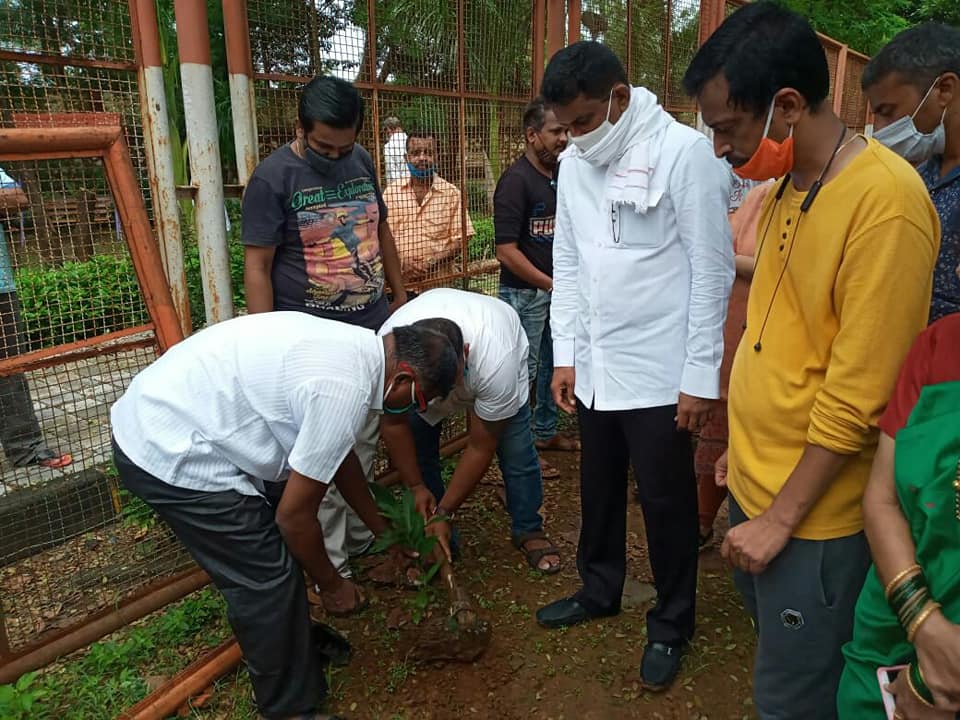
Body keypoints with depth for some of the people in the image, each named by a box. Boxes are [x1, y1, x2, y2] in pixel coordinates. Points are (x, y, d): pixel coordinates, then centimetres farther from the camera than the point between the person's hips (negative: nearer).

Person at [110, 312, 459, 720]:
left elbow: (341, 456, 20)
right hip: (169, 456, -10)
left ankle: (293, 637, 42)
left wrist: (381, 530, 29)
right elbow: (295, 515, -15)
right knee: (265, 579, 0)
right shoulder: (343, 391, -25)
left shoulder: (353, 346, 5)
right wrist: (333, 585, 3)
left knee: (277, 548, 21)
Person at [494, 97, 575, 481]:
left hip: (555, 287, 8)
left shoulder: (560, 175, 6)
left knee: (553, 362, 18)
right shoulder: (516, 180, -16)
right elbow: (507, 251, -21)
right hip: (525, 292, -8)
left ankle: (546, 432, 36)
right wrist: (550, 284, -18)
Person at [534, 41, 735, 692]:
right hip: (595, 368, 6)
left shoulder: (684, 152, -12)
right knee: (599, 488, 19)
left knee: (667, 502, 8)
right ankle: (599, 590, 42)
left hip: (660, 372, -5)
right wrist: (566, 355, 7)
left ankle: (671, 626, 30)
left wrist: (701, 376, -12)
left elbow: (712, 271, -12)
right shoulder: (573, 163, 6)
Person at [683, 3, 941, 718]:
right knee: (768, 633, 26)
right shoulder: (787, 185, 5)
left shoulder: (884, 202, -22)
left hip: (814, 512, -7)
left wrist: (780, 517, -15)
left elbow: (857, 397, -22)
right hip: (758, 483, 8)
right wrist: (746, 444, 15)